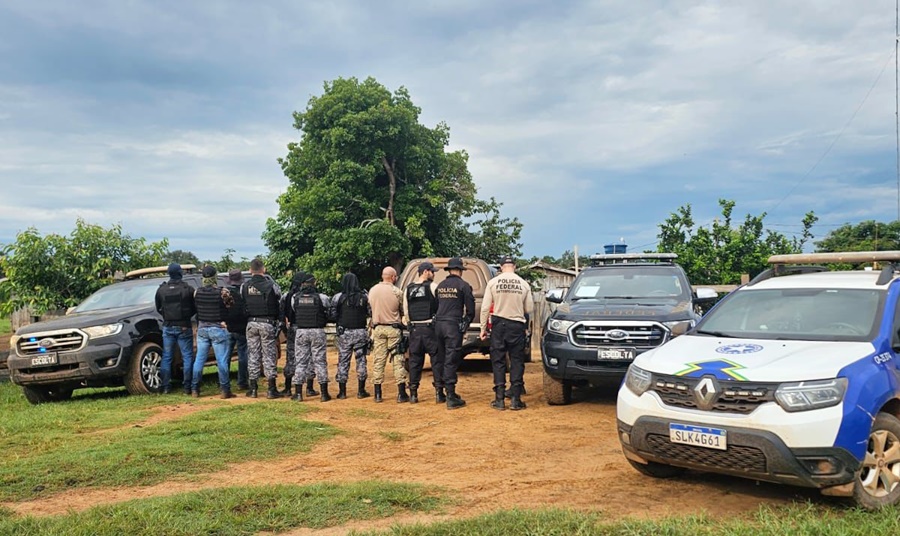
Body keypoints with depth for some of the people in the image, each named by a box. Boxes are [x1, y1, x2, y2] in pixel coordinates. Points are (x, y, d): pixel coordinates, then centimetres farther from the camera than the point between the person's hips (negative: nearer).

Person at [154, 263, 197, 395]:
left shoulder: (161, 289, 0)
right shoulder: (188, 289, -9)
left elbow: (158, 309, 9)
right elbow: (195, 308, -1)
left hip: (167, 327, 3)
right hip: (184, 327, -3)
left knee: (166, 357, 9)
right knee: (187, 357, 2)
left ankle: (165, 388, 8)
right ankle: (187, 387, -1)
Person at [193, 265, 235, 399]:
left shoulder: (197, 292, -2)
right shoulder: (222, 292, -14)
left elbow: (194, 308, 4)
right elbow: (230, 306, -3)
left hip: (202, 328, 4)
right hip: (218, 329, -4)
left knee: (199, 360, 11)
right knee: (222, 361, 0)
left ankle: (194, 389, 14)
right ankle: (225, 390, 2)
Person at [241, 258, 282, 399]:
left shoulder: (244, 287, 1)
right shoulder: (271, 285, -8)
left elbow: (242, 307, 6)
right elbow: (280, 305, -2)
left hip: (251, 324, 3)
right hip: (268, 323, -3)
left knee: (253, 355, 9)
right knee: (269, 356, 2)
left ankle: (253, 389, 14)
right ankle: (271, 390, 4)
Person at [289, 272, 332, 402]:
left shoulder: (295, 297, -1)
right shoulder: (320, 297, -7)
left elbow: (293, 312, 6)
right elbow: (329, 308, 0)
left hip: (300, 331, 2)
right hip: (317, 332, -2)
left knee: (300, 362, 9)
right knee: (320, 361, 5)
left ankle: (298, 393, 10)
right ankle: (324, 393, 7)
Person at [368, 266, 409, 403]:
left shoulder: (372, 291, 1)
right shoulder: (397, 292, -10)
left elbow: (370, 310, 9)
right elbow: (403, 312, 0)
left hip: (377, 328, 4)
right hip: (393, 328, -3)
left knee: (378, 361, 9)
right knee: (398, 360, 2)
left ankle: (377, 394, 12)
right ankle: (401, 394, 2)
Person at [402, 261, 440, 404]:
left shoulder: (408, 289, 10)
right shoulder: (432, 286, -4)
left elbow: (406, 311, 10)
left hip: (414, 329, 5)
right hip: (430, 328, -4)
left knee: (414, 361, 10)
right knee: (437, 360, 3)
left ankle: (413, 393, 12)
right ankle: (439, 392, 3)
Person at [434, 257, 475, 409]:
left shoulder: (440, 286, 14)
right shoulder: (463, 285, -4)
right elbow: (470, 309, -4)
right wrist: (466, 323, 11)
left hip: (438, 324, 6)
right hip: (453, 326, -6)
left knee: (443, 359, 15)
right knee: (451, 361, -6)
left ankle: (448, 392, 23)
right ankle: (451, 398, -5)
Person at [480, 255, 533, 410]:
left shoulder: (493, 282, -4)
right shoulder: (524, 284, -1)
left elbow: (485, 307, -5)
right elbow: (530, 309, 4)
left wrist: (483, 328, 4)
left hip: (498, 324, 0)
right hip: (517, 325, 0)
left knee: (498, 362, 7)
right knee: (517, 362, 8)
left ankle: (499, 399, 7)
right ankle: (515, 399, 6)